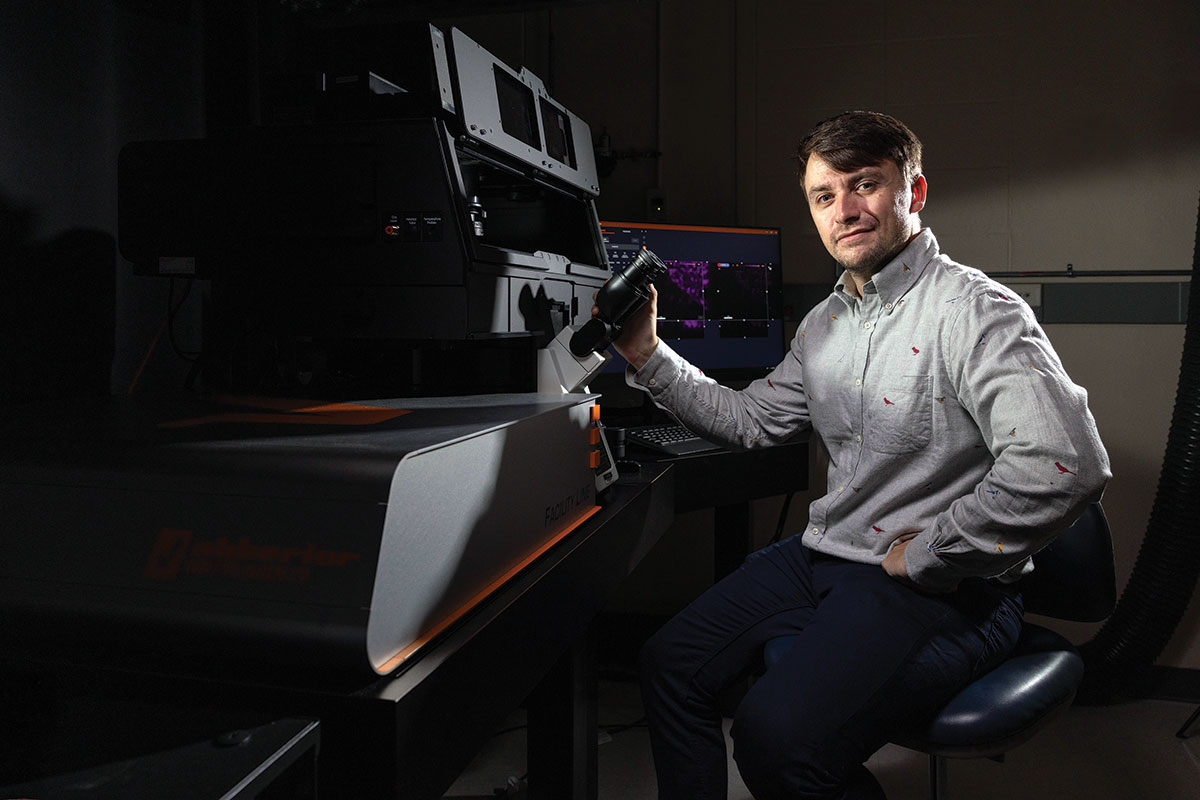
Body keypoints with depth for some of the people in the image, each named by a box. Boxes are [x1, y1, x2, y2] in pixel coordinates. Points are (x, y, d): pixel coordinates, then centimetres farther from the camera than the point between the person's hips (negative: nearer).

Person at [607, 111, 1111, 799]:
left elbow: (1064, 468, -30)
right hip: (824, 556, 9)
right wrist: (650, 357, 10)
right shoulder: (825, 324, 12)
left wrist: (921, 558, -21)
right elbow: (752, 419, 21)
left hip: (943, 589, -8)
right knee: (669, 663, 7)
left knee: (777, 736, -27)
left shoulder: (976, 311, -17)